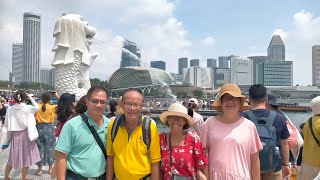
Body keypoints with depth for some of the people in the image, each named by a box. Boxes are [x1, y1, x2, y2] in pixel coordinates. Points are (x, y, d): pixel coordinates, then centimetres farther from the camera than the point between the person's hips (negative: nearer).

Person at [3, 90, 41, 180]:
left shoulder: (10, 109, -3)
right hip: (26, 134, -4)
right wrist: (31, 98, 11)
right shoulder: (28, 108, -12)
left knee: (13, 157, 20)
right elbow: (37, 108, 7)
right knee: (26, 158, 9)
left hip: (15, 135, 4)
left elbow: (6, 123, 1)